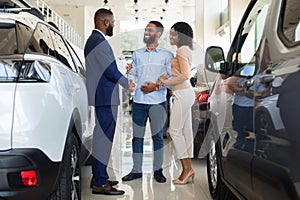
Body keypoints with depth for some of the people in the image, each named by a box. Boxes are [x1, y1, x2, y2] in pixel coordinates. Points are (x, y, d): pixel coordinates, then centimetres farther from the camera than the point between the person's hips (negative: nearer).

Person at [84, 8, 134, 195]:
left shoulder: (94, 40, 18)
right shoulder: (99, 41, -15)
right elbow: (111, 70, -18)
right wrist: (129, 84, -4)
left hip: (101, 96, 11)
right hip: (106, 97, -11)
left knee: (102, 136, 15)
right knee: (104, 138, -8)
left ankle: (99, 177, 24)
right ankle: (100, 183, -4)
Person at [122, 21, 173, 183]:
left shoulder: (166, 55, 5)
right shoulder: (137, 54, 16)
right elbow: (133, 73, 16)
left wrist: (156, 86, -12)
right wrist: (130, 81, -7)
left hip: (157, 101, -3)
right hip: (139, 101, 3)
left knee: (157, 136, 4)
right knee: (137, 136, 4)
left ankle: (158, 170, 14)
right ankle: (136, 170, 13)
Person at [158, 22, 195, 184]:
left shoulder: (182, 50, -11)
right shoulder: (185, 50, 19)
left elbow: (184, 75, -20)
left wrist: (167, 82, -11)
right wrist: (167, 80, 11)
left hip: (183, 94, -10)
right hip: (184, 93, 10)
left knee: (175, 130, -6)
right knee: (185, 130, 9)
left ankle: (186, 168, -3)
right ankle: (188, 168, 13)